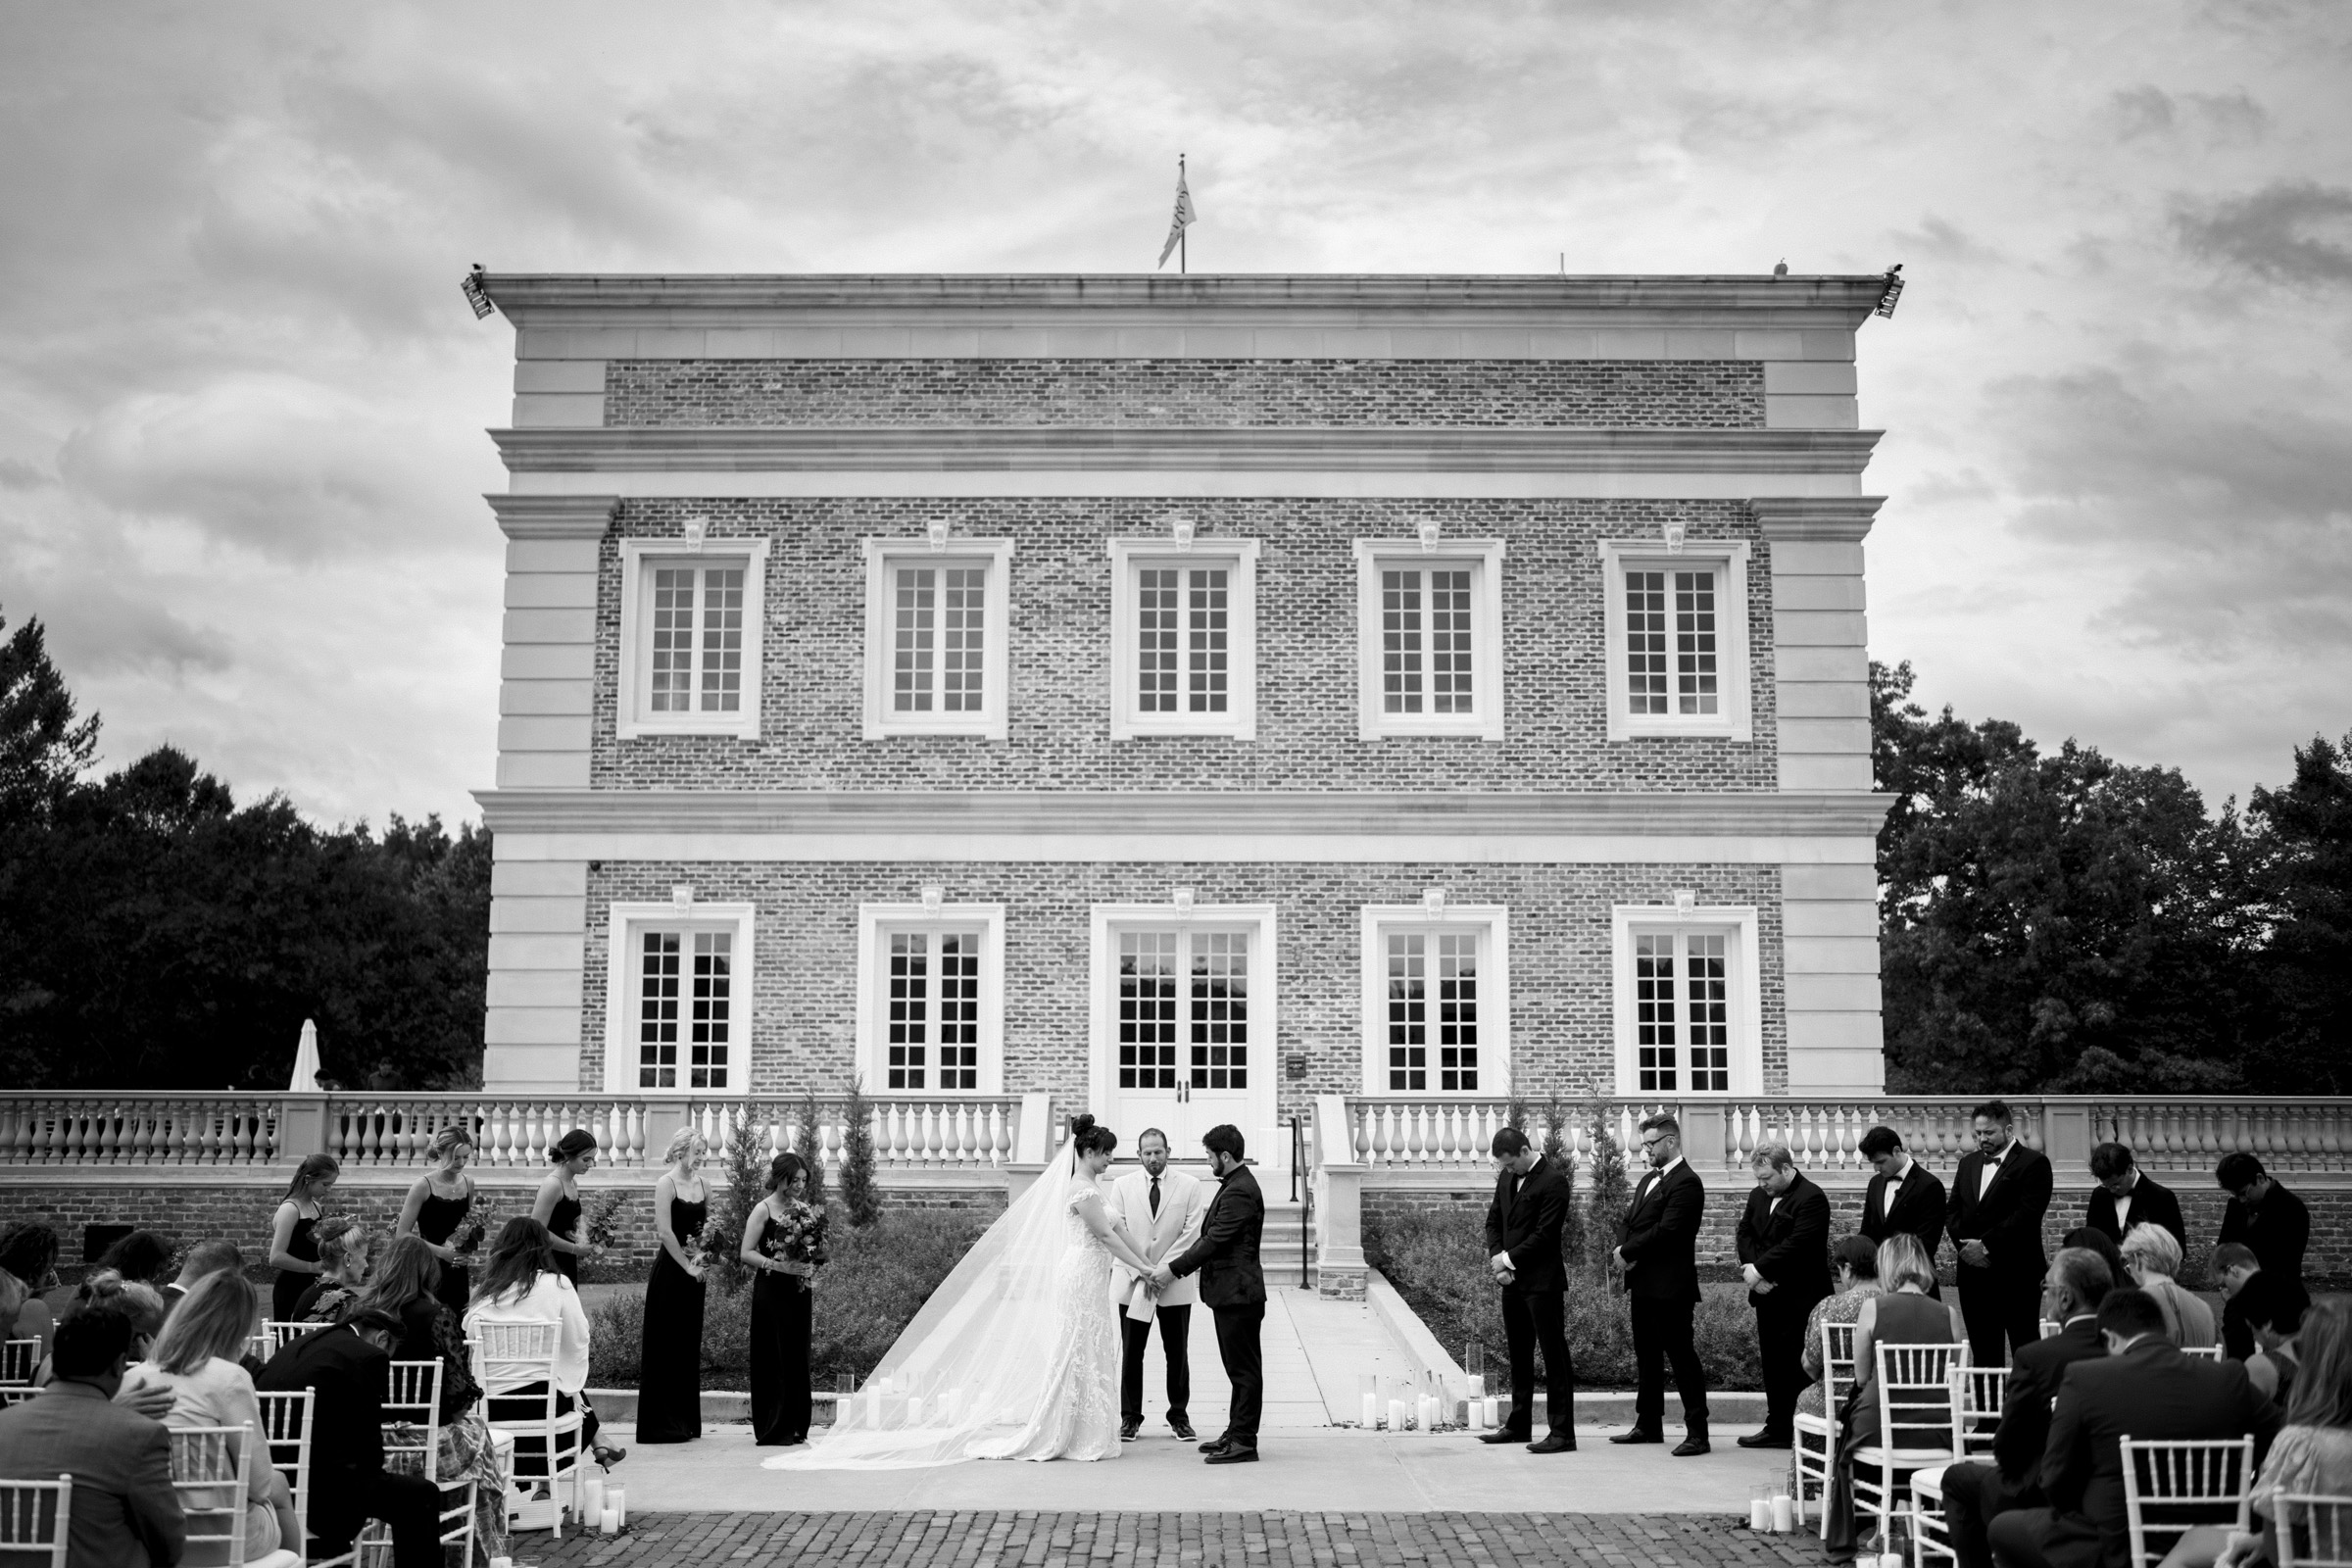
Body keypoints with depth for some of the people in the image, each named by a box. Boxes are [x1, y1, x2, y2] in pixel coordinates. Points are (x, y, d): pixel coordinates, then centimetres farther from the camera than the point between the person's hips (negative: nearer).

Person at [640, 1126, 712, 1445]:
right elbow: (666, 1232, -16)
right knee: (666, 1345, -1)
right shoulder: (666, 1184, -10)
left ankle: (686, 1419, 17)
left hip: (693, 1272, 7)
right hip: (670, 1271, -7)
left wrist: (700, 1256, -2)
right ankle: (662, 1422, 4)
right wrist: (687, 1265, -12)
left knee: (689, 1344, 10)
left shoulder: (701, 1184, 10)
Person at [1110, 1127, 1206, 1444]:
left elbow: (1191, 1233, -6)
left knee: (1177, 1354, 6)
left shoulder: (1189, 1185, 0)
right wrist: (1140, 1273, -12)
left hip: (1175, 1284, -1)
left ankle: (1179, 1415, 17)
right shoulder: (1122, 1186, 3)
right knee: (1131, 1353, 3)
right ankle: (1130, 1418, 12)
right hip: (1133, 1283, 1)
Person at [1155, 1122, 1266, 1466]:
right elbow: (1211, 1237, 18)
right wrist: (1179, 1262, 11)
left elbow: (1215, 1241, -21)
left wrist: (1174, 1269, -15)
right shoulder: (1235, 1186, 14)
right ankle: (1236, 1433, 23)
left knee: (1244, 1369, -4)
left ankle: (1244, 1441, 0)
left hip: (1238, 1293, -11)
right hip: (1231, 1292, 11)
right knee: (1239, 1368, 16)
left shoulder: (1240, 1192, -19)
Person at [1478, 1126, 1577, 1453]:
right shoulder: (1507, 1178, 11)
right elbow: (1494, 1221, 14)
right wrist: (1497, 1259, -1)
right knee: (1519, 1354, 16)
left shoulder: (1553, 1182, -14)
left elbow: (1544, 1235, -18)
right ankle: (1518, 1425, 26)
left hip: (1542, 1282, -8)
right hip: (1513, 1280, 8)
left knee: (1554, 1356, -4)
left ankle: (1562, 1433, -3)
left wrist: (1508, 1259, -14)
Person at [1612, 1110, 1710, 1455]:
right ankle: (1648, 1425, 25)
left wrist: (1627, 1252, -13)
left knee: (1682, 1357, -5)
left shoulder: (1686, 1183, -12)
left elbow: (1665, 1230, -20)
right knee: (1647, 1357, 16)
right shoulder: (1647, 1179, 18)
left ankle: (1697, 1433, -2)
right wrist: (1624, 1252, -3)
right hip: (1642, 1285, 9)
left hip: (1670, 1287, -9)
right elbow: (1628, 1221, 17)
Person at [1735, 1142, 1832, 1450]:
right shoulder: (1758, 1196, 14)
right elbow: (1745, 1234, 10)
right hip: (1768, 1295, 8)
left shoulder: (1811, 1198, -13)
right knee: (1772, 1363, 11)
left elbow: (1796, 1245, -21)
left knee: (1798, 1365, -6)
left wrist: (1759, 1269, -18)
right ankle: (1777, 1428, 18)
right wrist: (1753, 1270, -7)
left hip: (1799, 1298, -8)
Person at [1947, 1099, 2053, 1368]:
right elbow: (1952, 1212, 13)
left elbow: (2026, 1215, -15)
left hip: (2017, 1275, -6)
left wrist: (1986, 1245, -15)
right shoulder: (1968, 1163, 16)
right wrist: (1965, 1245, -5)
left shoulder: (2034, 1163, -5)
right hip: (1974, 1274, 6)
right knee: (1983, 1354, 8)